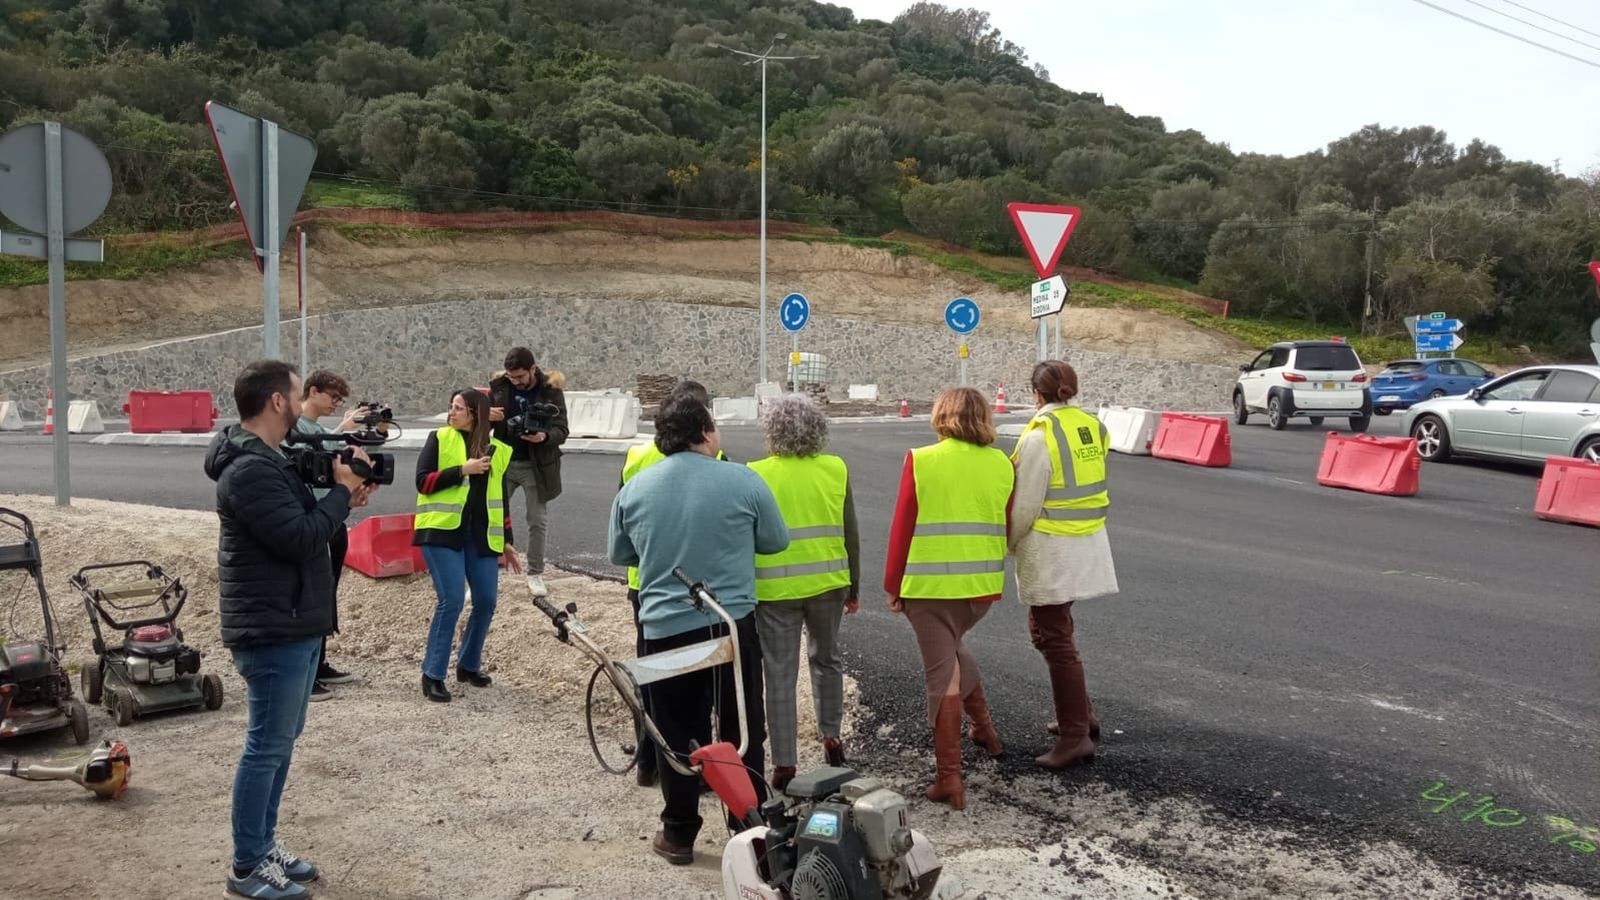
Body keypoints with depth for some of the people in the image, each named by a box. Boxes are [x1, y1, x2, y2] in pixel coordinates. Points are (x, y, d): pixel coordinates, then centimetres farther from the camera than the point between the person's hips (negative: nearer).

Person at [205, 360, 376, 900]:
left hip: (294, 626, 11)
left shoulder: (268, 460, 14)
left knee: (281, 741, 17)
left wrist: (341, 498, 1)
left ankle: (265, 844, 28)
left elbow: (301, 522, 16)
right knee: (267, 748, -2)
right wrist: (340, 492, -13)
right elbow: (301, 539, -25)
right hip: (273, 632, -11)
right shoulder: (249, 469, -21)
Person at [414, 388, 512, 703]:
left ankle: (468, 665, 26)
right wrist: (462, 470, -17)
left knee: (486, 601, 4)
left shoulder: (497, 449, 11)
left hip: (481, 535, 4)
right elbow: (423, 481, -7)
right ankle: (433, 675, 0)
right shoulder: (440, 438, 1)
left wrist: (507, 540, 16)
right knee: (452, 601, -12)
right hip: (442, 531, -4)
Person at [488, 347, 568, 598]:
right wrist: (486, 416, -20)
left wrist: (544, 436, -34)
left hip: (535, 466, -2)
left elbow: (561, 431, -11)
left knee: (537, 521, 6)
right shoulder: (499, 386, -2)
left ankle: (535, 573, 19)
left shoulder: (551, 391, -8)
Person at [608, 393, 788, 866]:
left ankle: (679, 835, 20)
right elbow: (776, 542, 4)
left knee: (677, 737, 12)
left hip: (664, 628, 2)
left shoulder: (633, 488, 0)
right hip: (732, 625, -1)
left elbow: (620, 554, 12)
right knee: (742, 732, 11)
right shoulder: (744, 481, -8)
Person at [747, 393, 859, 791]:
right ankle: (831, 736, 31)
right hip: (828, 583, 3)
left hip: (776, 589, -3)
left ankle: (784, 763, 9)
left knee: (780, 674, 6)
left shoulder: (757, 475, -9)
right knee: (827, 659, 24)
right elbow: (850, 534, 4)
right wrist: (853, 587, 15)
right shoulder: (836, 470, -1)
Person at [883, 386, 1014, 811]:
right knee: (952, 649, 30)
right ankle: (983, 726, 35)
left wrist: (893, 585, 1)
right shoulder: (1001, 465, 0)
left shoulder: (920, 461, -9)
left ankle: (949, 777, 5)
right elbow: (1009, 527, 7)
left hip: (930, 586, -4)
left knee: (942, 672, 3)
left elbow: (902, 528, -8)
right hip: (983, 585, 4)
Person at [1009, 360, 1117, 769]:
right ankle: (1081, 715, 28)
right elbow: (1093, 486, 9)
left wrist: (1007, 543, -1)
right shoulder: (1093, 427, 6)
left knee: (1055, 639, 0)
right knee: (1045, 628, 22)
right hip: (1090, 544, 8)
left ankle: (1075, 735, 1)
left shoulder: (1039, 436, -17)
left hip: (1052, 549, -8)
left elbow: (1026, 505, -15)